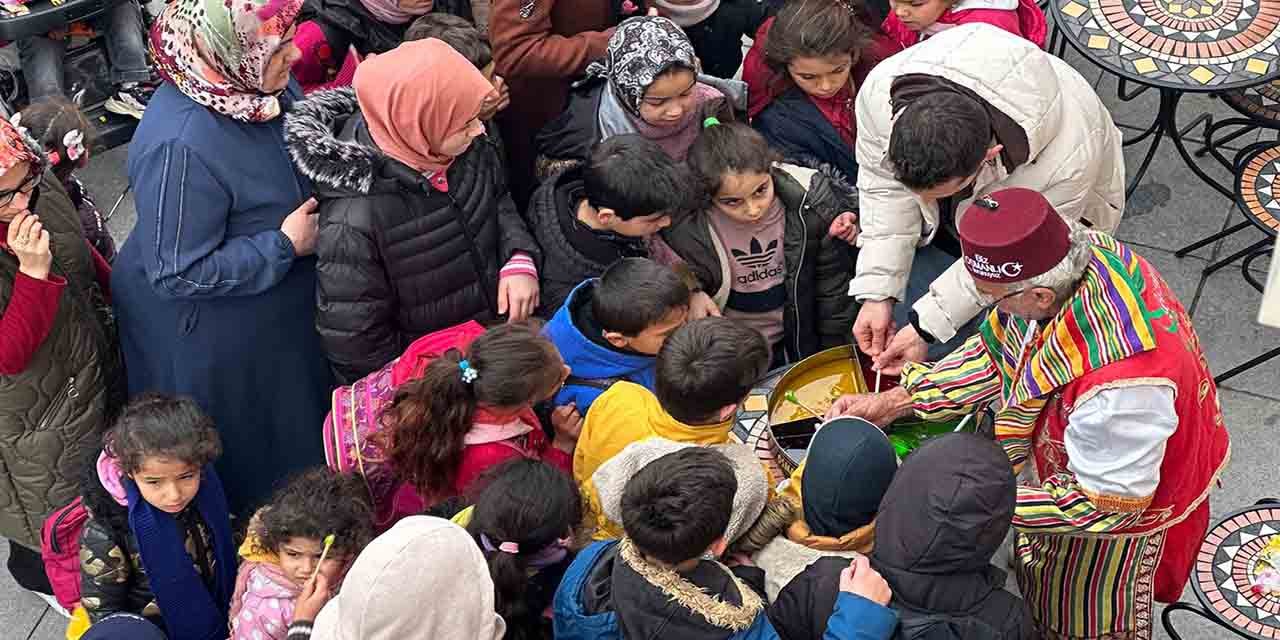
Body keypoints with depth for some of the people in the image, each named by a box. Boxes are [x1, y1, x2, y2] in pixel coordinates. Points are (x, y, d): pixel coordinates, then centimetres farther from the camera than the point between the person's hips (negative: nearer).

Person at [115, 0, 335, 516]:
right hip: (210, 341, -8)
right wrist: (286, 245, -26)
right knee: (252, 460, 15)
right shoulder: (181, 148, -36)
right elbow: (178, 274, -30)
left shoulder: (255, 85, -12)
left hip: (275, 315, 8)